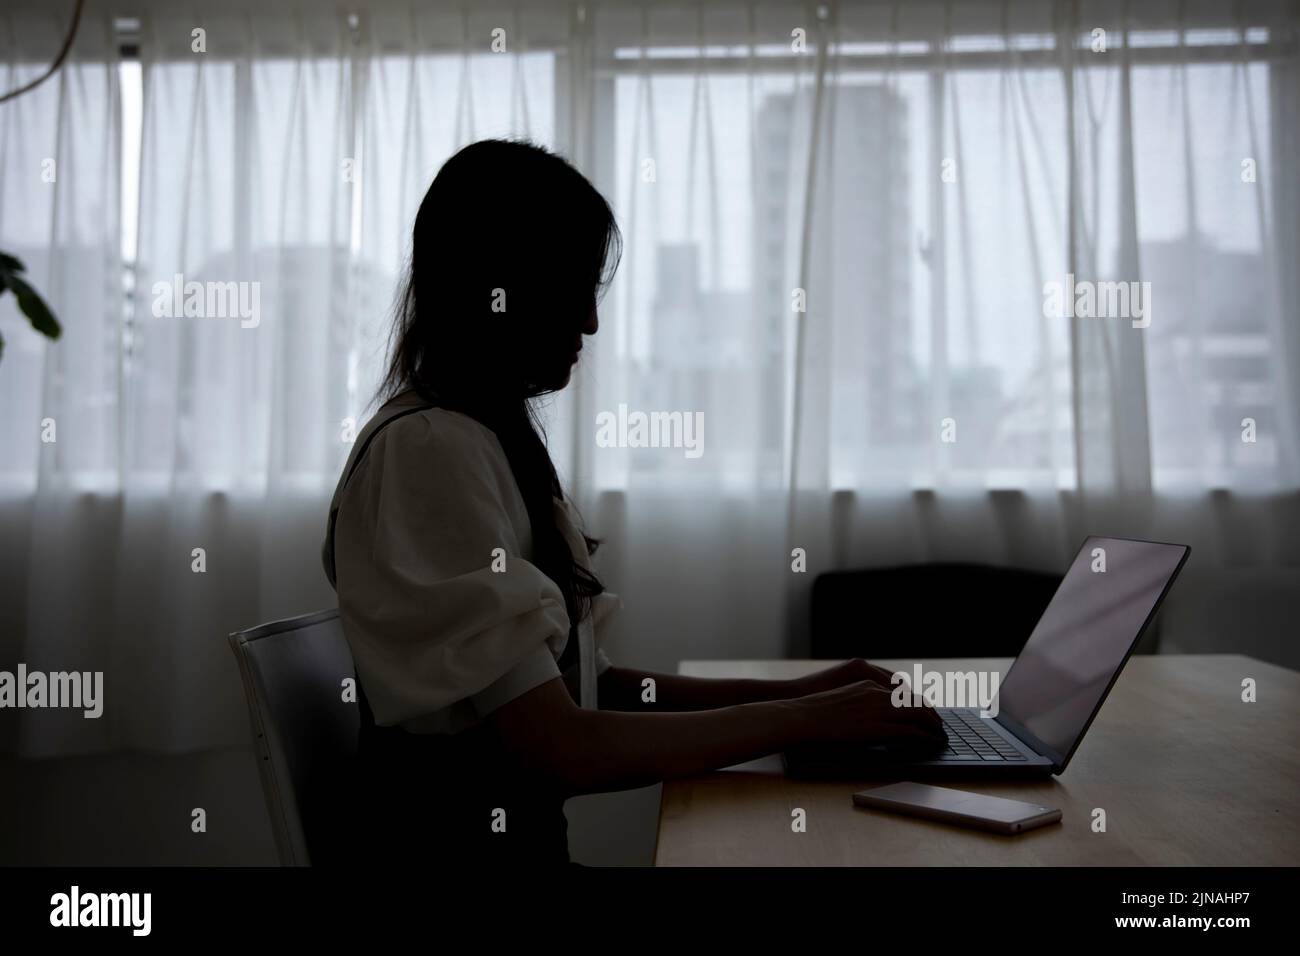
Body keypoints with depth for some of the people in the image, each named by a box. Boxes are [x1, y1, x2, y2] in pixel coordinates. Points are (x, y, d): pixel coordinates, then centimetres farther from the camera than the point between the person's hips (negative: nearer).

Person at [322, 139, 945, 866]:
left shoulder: (498, 438, 8)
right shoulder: (430, 449, -19)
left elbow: (583, 680, 7)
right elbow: (560, 749, -24)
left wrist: (795, 690, 0)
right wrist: (812, 720, -16)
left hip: (523, 830, 8)